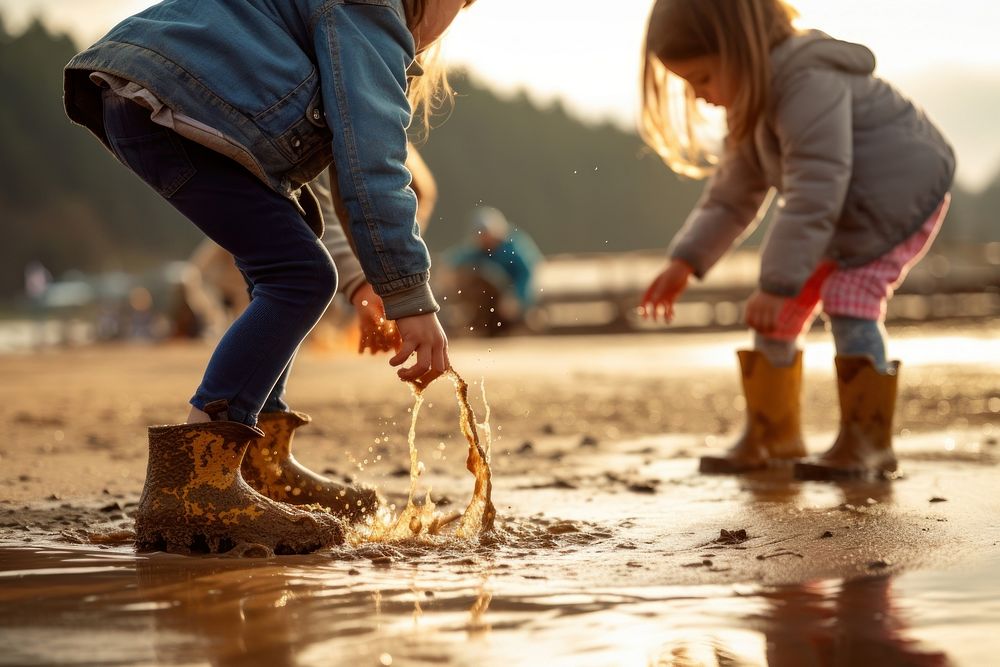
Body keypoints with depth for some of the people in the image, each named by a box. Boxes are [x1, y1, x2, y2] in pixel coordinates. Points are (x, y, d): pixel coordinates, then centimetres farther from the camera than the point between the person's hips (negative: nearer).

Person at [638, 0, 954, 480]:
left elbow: (814, 195, -37)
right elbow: (732, 196, 8)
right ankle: (771, 434, 13)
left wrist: (778, 283, -37)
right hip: (838, 212, 9)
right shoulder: (752, 103, -1)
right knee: (777, 310, 2)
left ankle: (867, 441, -15)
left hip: (898, 195, -9)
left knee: (849, 299, -23)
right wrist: (685, 262, -1)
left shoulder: (810, 85, -34)